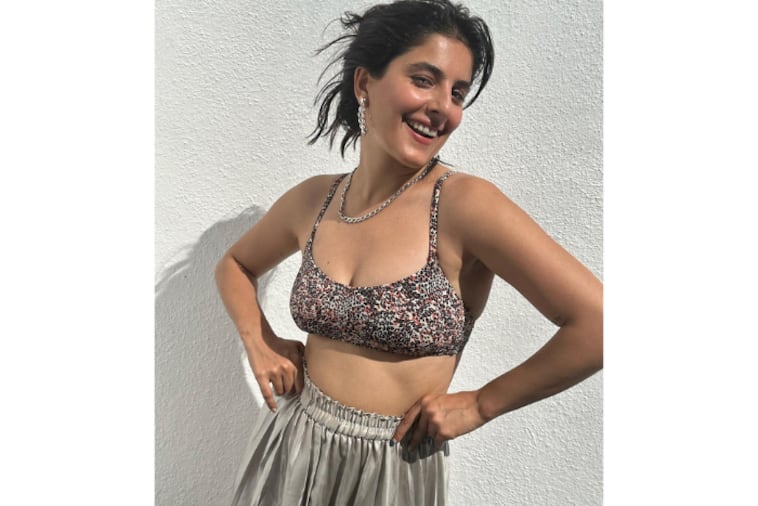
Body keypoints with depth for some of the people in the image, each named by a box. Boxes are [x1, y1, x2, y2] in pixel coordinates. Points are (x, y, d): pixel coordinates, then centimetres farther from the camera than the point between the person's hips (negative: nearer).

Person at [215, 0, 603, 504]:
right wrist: (259, 342, -2)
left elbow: (597, 323, -20)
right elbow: (235, 266, 14)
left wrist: (478, 405, -13)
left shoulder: (466, 203, -19)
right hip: (290, 450, 4)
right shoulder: (311, 200, -4)